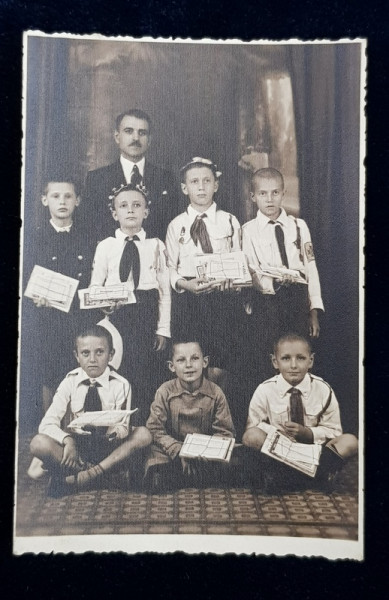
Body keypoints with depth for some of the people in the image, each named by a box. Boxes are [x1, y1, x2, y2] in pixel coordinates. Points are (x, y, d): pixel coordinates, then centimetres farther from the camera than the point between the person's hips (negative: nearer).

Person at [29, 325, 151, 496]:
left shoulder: (120, 385, -6)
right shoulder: (70, 382, -5)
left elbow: (122, 425, -7)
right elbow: (47, 424, -11)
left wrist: (119, 430, -32)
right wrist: (67, 440, -31)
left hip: (107, 447, 1)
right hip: (76, 445, 0)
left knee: (143, 434, -26)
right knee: (38, 443, -28)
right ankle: (97, 472, -19)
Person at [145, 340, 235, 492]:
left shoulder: (215, 393, -6)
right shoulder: (165, 392, -7)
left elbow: (224, 431, -3)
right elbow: (155, 429, -8)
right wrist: (177, 450, -22)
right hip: (170, 450, -1)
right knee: (157, 480, -26)